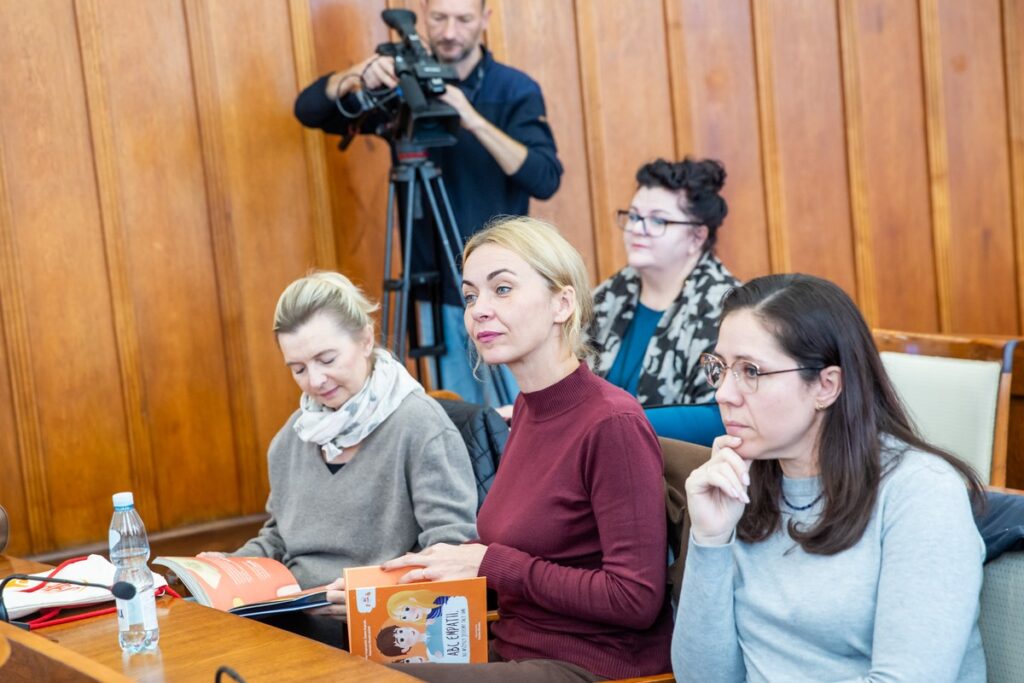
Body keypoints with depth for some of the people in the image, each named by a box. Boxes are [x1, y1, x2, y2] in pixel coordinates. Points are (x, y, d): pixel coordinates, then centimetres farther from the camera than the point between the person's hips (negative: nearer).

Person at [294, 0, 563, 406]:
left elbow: (545, 180, -20)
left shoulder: (515, 90, -6)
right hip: (437, 292, 3)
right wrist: (355, 76, -24)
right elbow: (309, 110, -4)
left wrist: (474, 120, -31)